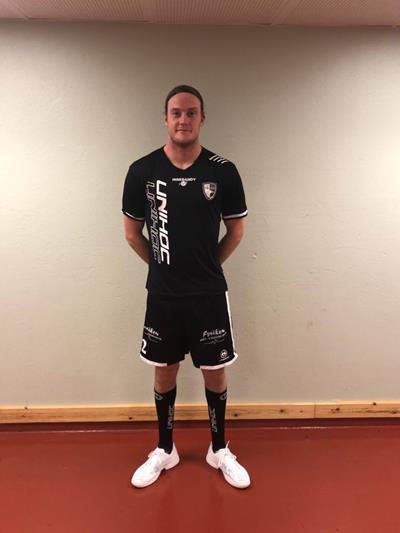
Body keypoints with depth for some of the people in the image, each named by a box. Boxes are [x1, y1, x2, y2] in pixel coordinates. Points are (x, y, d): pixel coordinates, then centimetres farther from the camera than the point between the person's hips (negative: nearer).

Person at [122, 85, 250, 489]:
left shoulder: (223, 171, -6)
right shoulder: (142, 171, -5)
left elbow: (236, 231, 5)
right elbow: (132, 233, 6)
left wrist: (205, 266, 10)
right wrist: (163, 265, 11)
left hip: (210, 294, 0)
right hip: (162, 295, 1)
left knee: (215, 373, 13)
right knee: (164, 373, 15)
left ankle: (219, 450, 36)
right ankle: (164, 450, 37)